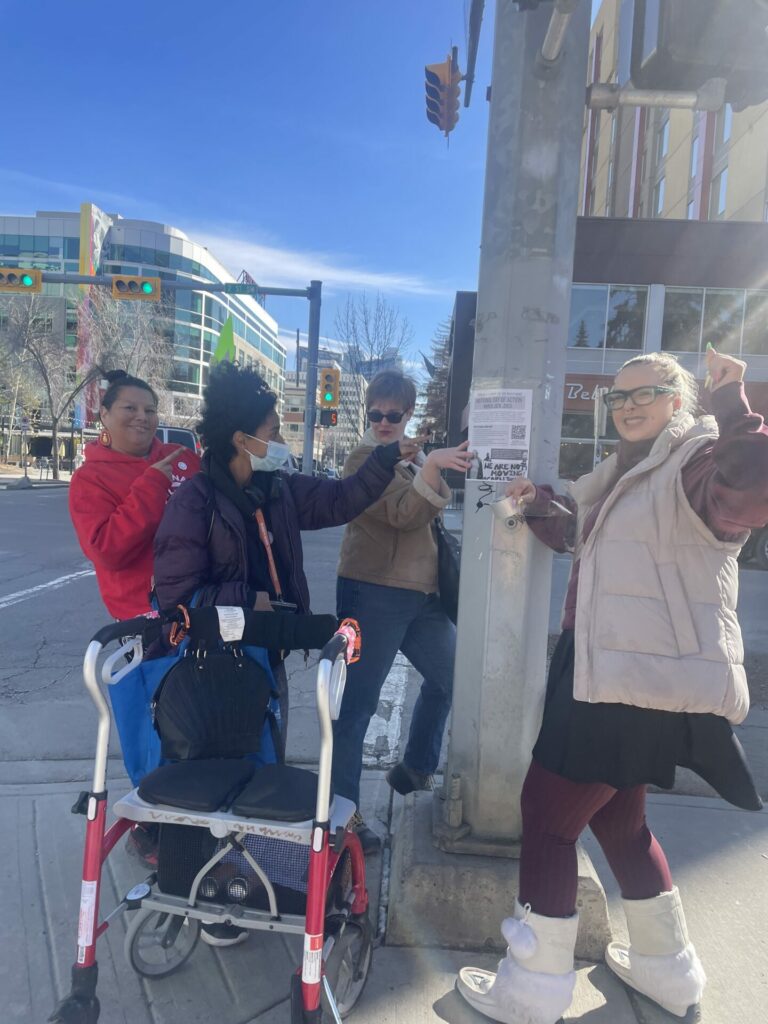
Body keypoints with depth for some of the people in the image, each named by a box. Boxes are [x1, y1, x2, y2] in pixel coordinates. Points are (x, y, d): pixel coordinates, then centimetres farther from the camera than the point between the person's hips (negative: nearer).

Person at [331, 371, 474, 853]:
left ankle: (415, 769, 39)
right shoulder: (364, 459, -9)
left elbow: (434, 510, 19)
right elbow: (404, 515, -23)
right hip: (374, 593, -8)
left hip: (423, 592, 9)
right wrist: (431, 466, -35)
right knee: (358, 703, -3)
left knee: (449, 677, 20)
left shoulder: (415, 456, 15)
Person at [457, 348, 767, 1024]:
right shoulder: (626, 473, 17)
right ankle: (667, 969, 42)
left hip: (646, 682, -10)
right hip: (611, 673, 11)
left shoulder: (699, 462, -13)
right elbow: (578, 532, 30)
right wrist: (539, 503, 13)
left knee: (547, 811, -1)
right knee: (616, 818, 22)